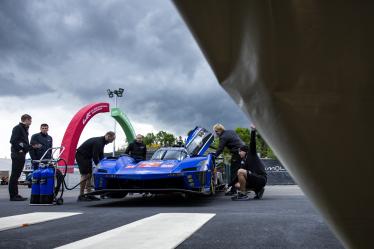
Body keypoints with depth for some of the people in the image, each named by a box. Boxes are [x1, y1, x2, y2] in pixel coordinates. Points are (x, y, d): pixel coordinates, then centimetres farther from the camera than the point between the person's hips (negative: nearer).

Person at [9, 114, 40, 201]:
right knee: (14, 175, -7)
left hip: (22, 155, 9)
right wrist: (19, 150, -18)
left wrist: (33, 146, 12)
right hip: (17, 154, -9)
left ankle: (15, 195, 14)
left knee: (17, 175, 10)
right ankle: (13, 195, -5)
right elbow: (13, 141, -17)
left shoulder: (25, 129, 21)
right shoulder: (17, 128, -8)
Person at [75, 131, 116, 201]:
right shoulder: (98, 142, -25)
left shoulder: (102, 142, 6)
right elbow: (95, 156, -25)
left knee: (89, 175, 5)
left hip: (87, 157, 10)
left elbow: (101, 156, 11)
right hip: (81, 156, -10)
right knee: (85, 175, -13)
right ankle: (81, 196, -11)